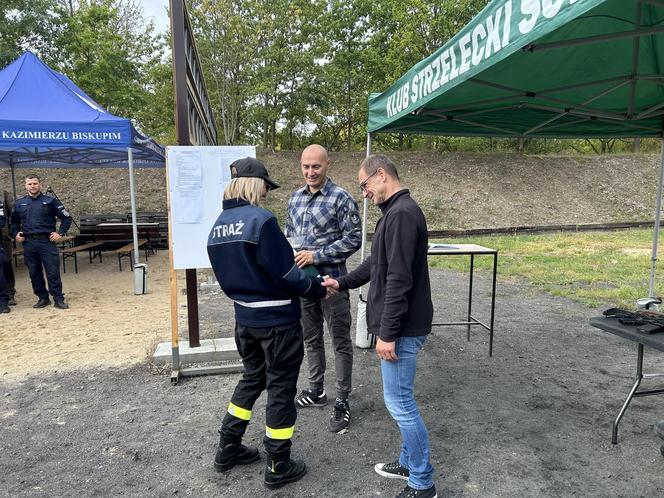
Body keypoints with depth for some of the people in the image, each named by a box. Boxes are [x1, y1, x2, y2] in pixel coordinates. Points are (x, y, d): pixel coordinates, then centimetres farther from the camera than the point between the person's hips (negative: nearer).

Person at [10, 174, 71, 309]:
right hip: (28, 243, 4)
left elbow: (66, 218, 2)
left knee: (53, 272, -4)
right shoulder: (19, 203, 10)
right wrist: (15, 234, 7)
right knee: (34, 273, 9)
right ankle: (43, 298, 20)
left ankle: (58, 299, 1)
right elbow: (14, 222, 23)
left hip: (47, 241, -4)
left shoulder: (50, 201, 0)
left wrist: (60, 233, -6)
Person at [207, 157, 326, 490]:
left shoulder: (218, 227, 5)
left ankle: (228, 449, 35)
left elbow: (230, 274, 12)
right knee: (281, 388, 8)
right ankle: (278, 467, 22)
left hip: (245, 319, 8)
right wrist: (318, 288, -4)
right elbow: (284, 274, -19)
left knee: (252, 378, 25)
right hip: (277, 320, -7)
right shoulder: (261, 220, -20)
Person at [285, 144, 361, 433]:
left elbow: (354, 238, -14)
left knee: (340, 341, 5)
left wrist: (317, 255, -19)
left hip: (331, 281, -6)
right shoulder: (295, 197, 9)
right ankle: (316, 391, 35)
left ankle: (342, 401, 18)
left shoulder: (341, 199, -11)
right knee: (311, 338, 18)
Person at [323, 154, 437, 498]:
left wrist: (387, 333, -22)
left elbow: (399, 280, -25)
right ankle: (409, 462, 36)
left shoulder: (402, 213, -20)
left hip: (403, 328, -10)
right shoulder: (397, 211, 14)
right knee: (401, 399, 20)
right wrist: (343, 283, 22)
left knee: (399, 402, 1)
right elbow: (377, 264, 23)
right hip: (399, 326, 10)